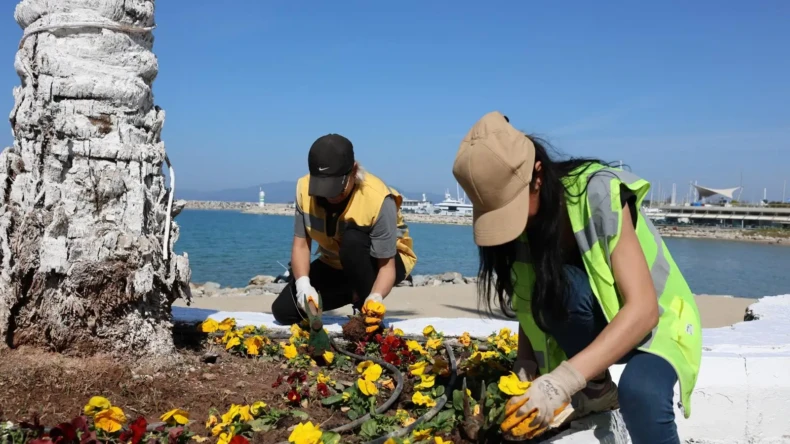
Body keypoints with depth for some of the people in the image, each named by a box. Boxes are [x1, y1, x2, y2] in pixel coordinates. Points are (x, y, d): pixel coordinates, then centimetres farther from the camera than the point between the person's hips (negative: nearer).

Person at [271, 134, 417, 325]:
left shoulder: (378, 198, -33)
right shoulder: (304, 188, -20)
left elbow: (387, 266, -31)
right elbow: (301, 244, -16)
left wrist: (375, 299, -49)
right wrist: (303, 284, -33)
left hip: (384, 260, -5)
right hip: (334, 265, 5)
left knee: (353, 239, -38)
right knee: (284, 310, -7)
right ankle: (354, 293, 13)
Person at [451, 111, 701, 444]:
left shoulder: (599, 193, -27)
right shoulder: (524, 217, -12)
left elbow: (643, 308, -33)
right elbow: (532, 304, -3)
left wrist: (563, 380, -41)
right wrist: (526, 361, -21)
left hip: (656, 322, -5)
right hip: (592, 327, 5)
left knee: (639, 392, -38)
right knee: (556, 287, -30)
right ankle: (597, 389, -6)